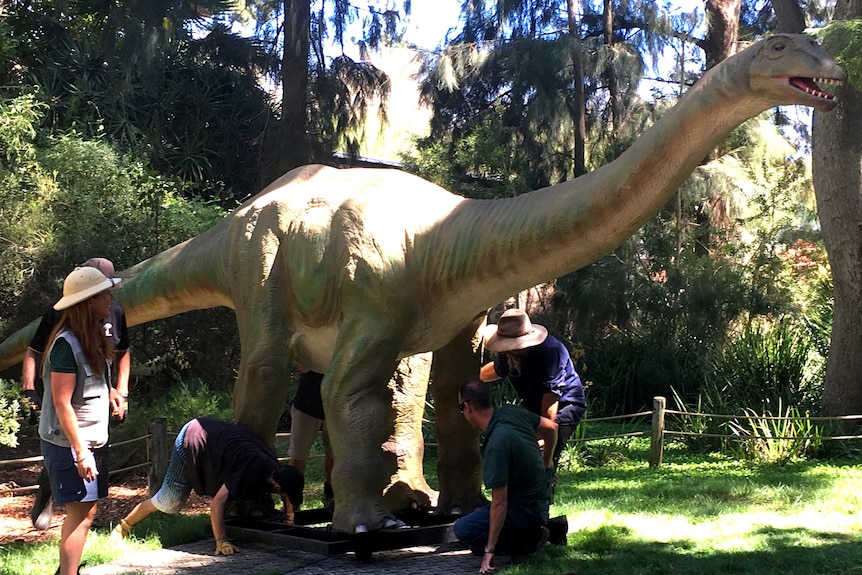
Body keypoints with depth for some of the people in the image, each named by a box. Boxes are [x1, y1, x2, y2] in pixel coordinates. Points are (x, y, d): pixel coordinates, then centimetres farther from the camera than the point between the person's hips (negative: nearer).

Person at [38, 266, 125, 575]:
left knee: (86, 511, 13)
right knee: (81, 512, -7)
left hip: (92, 440, 9)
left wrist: (107, 390, 6)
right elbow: (62, 403, -21)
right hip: (69, 444, -9)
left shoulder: (92, 338, 9)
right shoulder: (66, 344, -19)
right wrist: (80, 452, -21)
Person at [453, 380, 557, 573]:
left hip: (527, 510, -9)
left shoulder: (496, 445, -31)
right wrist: (547, 462, 29)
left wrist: (489, 551, -27)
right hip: (543, 498, 9)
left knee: (463, 530, -14)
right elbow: (551, 428, 10)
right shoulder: (512, 412, -8)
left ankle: (528, 542, -7)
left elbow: (499, 503, -30)